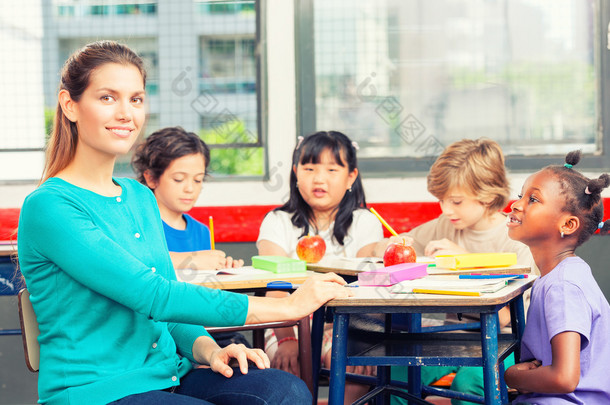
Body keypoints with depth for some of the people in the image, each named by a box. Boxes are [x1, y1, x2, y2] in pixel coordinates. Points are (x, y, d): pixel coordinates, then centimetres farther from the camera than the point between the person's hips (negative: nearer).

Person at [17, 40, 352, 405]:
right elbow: (154, 296, -20)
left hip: (169, 375, 8)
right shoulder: (48, 206, -12)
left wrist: (207, 350, -5)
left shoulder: (141, 197, 15)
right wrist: (288, 306, -19)